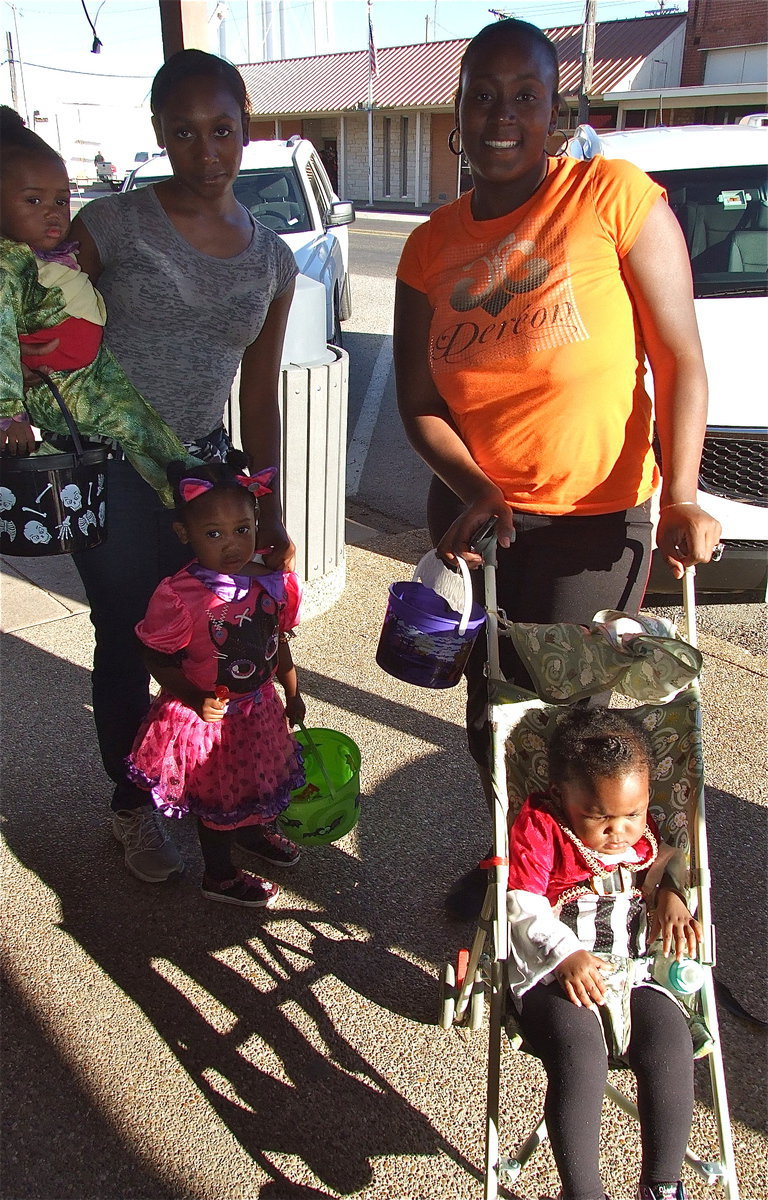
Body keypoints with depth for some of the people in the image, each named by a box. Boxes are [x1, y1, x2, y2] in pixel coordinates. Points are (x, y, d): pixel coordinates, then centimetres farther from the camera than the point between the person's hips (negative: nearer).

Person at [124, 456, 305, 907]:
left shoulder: (275, 582, -11)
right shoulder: (179, 597, -28)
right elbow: (159, 661, -16)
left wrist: (293, 695, 13)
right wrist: (197, 699, -25)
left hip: (260, 707, 5)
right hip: (207, 717, -5)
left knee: (257, 775, 28)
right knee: (218, 797, 14)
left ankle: (255, 830, 59)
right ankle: (220, 875, 38)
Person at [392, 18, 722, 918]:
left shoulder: (614, 196, -11)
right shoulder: (431, 247, 2)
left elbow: (679, 359, -13)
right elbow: (417, 405, -1)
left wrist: (680, 496, -25)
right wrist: (472, 489, -19)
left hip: (595, 520, -4)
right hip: (474, 512, 5)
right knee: (489, 705, 17)